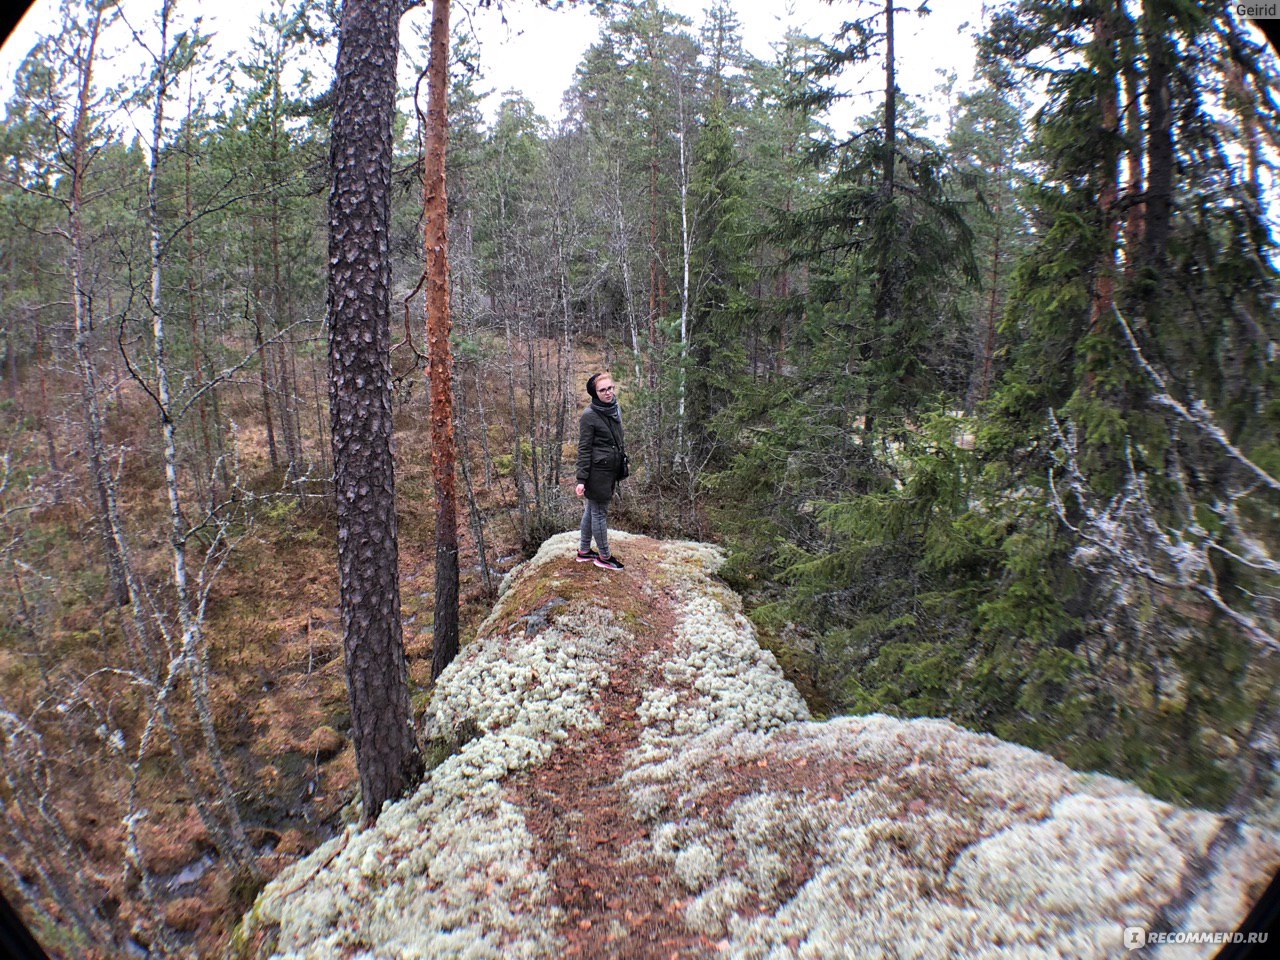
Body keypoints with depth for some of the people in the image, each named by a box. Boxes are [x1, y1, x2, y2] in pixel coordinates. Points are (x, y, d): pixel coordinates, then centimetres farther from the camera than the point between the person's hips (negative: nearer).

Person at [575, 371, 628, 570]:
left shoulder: (616, 409, 7)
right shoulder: (589, 415, -15)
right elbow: (584, 449, -15)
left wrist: (624, 462, 22)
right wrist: (581, 479, -17)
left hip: (611, 470, 8)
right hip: (597, 471, -8)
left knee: (591, 510, 17)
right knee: (599, 513, 4)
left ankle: (584, 551, 29)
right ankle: (604, 556, 16)